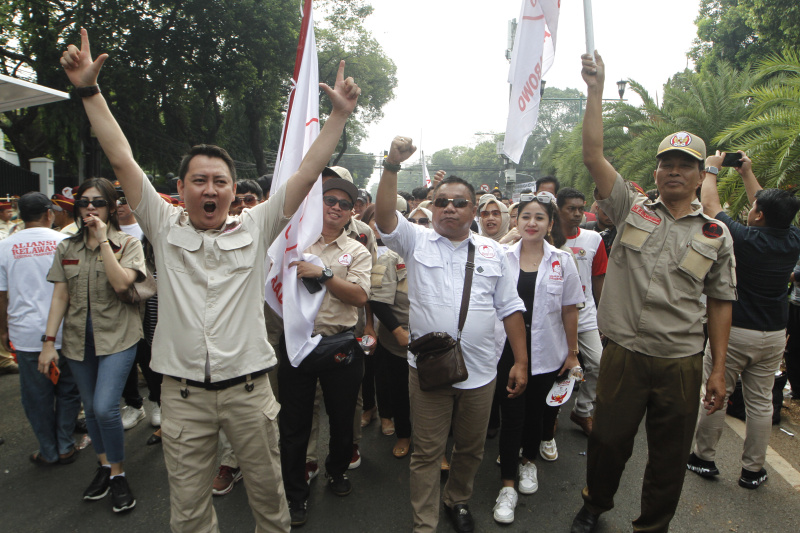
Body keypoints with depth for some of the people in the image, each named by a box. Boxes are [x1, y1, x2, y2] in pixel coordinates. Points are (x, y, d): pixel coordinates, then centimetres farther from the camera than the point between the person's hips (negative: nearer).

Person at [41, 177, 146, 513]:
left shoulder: (127, 243, -4)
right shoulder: (67, 248, 8)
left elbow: (121, 283, -20)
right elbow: (60, 296, 7)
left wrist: (103, 239, -18)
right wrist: (49, 340, 1)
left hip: (116, 336, -4)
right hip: (78, 339, 5)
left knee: (105, 407, -13)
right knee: (91, 408, 13)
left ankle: (118, 473, 8)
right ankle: (104, 465, 33)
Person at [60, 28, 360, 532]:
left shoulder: (255, 229, -1)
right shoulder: (165, 227, 1)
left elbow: (307, 173, -6)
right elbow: (123, 160, -3)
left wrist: (340, 114, -9)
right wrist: (89, 89, -6)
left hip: (249, 389, 0)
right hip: (183, 394, 1)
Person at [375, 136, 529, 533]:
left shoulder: (491, 251, 6)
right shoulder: (416, 240, 1)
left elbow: (509, 308, 6)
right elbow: (384, 216, -18)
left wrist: (521, 361, 3)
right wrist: (392, 165, -28)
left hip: (480, 371, 3)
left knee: (471, 448, 19)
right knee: (427, 452, 9)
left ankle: (458, 500, 46)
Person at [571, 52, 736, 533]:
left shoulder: (717, 235, 5)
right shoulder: (633, 209, 2)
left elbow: (720, 305, 6)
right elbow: (593, 155, -6)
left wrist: (719, 371, 3)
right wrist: (596, 89, -10)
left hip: (681, 362, 1)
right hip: (623, 353, -1)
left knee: (670, 456, 14)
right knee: (608, 440, 13)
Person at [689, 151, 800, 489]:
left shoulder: (743, 239, -17)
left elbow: (710, 204, -3)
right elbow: (772, 208, 17)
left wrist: (711, 169, 12)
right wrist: (747, 173, 25)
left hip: (733, 331, -5)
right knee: (761, 401, 11)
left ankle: (704, 458, 19)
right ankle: (753, 470, 22)